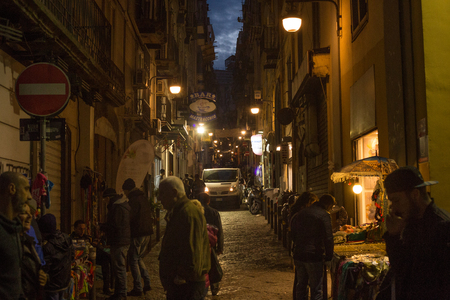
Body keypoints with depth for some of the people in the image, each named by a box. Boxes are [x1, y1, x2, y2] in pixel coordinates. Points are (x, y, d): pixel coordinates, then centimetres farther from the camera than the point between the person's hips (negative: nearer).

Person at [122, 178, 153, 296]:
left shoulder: (133, 200, -15)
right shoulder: (144, 198, 13)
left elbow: (129, 217, -19)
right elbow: (150, 213, 18)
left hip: (137, 234, -9)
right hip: (147, 232, 9)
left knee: (134, 260, -1)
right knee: (139, 258, 19)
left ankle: (138, 288, 0)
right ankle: (147, 283, 16)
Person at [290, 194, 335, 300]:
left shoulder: (301, 213, 12)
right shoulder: (324, 215, -10)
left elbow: (293, 233, 19)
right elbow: (328, 238, -14)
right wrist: (329, 256, -5)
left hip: (298, 255, 6)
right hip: (314, 256, -6)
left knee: (301, 285, 18)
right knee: (316, 288, 1)